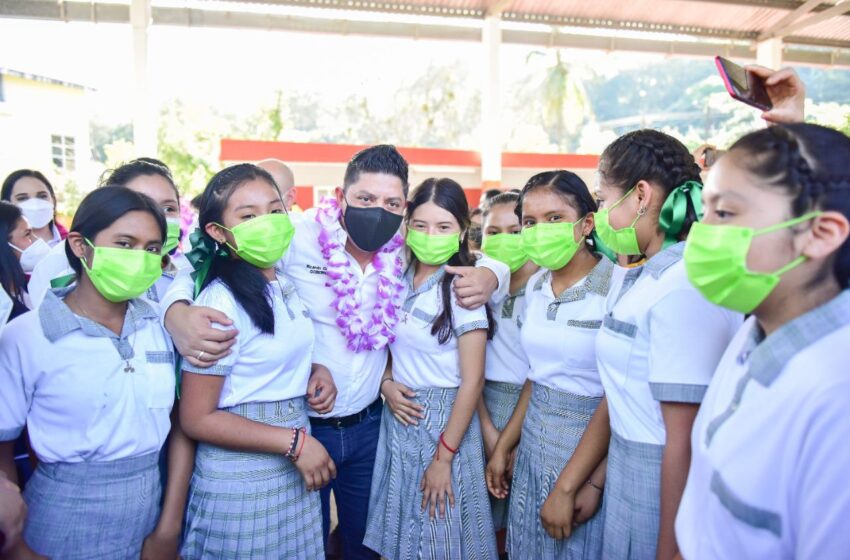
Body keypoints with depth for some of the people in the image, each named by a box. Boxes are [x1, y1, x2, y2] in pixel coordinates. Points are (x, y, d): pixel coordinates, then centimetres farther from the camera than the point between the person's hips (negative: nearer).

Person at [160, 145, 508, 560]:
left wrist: (488, 276, -18)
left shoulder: (406, 254, -5)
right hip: (300, 427, -3)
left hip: (368, 427, 4)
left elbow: (479, 263, 6)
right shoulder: (296, 240, -17)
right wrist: (177, 312, -35)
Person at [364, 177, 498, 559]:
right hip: (397, 418, 6)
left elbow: (472, 381, -16)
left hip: (443, 420, -5)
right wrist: (386, 381, -6)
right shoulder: (398, 279, 2)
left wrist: (443, 457, -15)